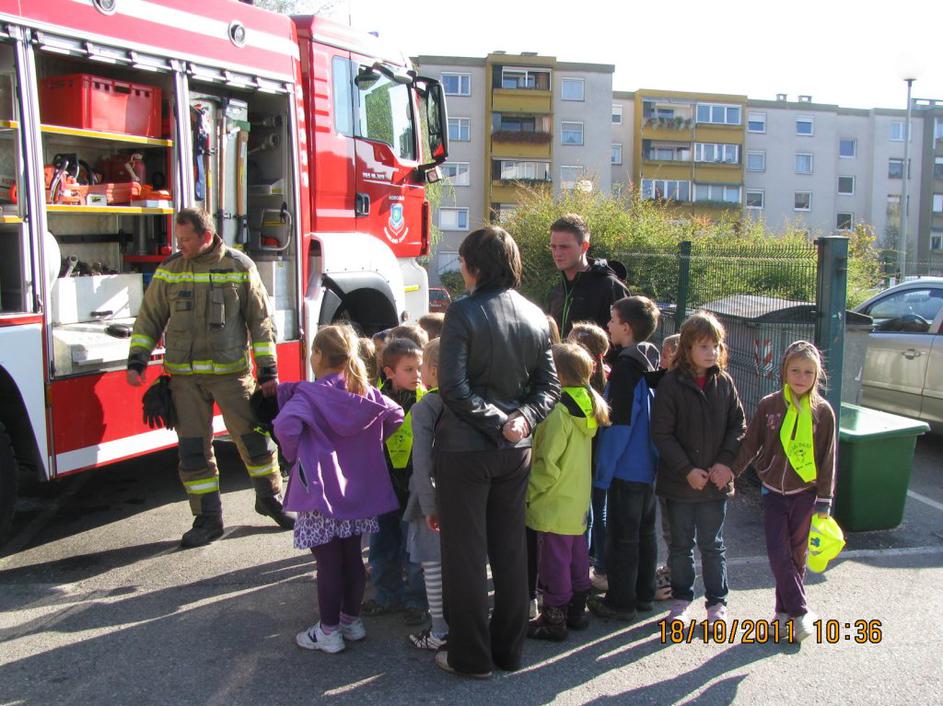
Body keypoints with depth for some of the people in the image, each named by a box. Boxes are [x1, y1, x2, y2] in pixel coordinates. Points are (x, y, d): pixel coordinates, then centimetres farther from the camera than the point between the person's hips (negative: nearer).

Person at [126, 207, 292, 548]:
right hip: (185, 376, 2)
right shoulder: (169, 270, 4)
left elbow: (260, 321, 1)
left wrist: (267, 370, -2)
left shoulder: (239, 267, -2)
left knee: (254, 439, 4)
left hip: (231, 371, -2)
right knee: (193, 450, 4)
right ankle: (208, 520, 16)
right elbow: (149, 319, 10)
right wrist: (137, 360, -2)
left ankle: (270, 499, 26)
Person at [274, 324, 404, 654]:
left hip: (321, 490, -5)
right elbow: (396, 415, 5)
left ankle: (328, 631, 16)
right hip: (357, 489, 6)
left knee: (328, 563, 4)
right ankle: (352, 620, 30)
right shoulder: (365, 393, 2)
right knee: (352, 556, 17)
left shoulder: (308, 394, -14)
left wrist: (294, 454, -12)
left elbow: (286, 425, -30)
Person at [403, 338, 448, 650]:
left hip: (435, 495, -5)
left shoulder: (424, 407, -14)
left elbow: (422, 460, -19)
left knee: (433, 565, 5)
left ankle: (439, 632, 12)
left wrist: (428, 503, -16)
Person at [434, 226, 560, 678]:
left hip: (465, 449, -5)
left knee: (465, 553, 7)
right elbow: (549, 385, 4)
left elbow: (454, 386, -20)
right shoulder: (536, 317, 4)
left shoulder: (463, 312, -14)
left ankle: (471, 656, 17)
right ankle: (509, 650, 27)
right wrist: (522, 418, -8)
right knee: (510, 550, 16)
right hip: (516, 452, 6)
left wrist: (497, 422, -13)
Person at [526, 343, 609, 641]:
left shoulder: (558, 411, -22)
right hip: (579, 500, 9)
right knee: (577, 555, 17)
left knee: (555, 560, 2)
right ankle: (576, 610, 30)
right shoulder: (586, 408, 5)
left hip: (555, 502, -9)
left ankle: (553, 619, 12)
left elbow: (548, 464, -22)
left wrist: (529, 492, -11)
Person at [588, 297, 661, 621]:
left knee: (621, 536, 1)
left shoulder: (625, 367, -18)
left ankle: (620, 602, 10)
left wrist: (603, 471, -15)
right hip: (648, 466, 9)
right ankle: (643, 595, 27)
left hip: (626, 469, -9)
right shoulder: (648, 365, 9)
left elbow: (618, 425, -20)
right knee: (644, 532, 16)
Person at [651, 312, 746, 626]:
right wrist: (687, 470, -15)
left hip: (716, 480, 2)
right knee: (681, 543, 13)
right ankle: (681, 599, 27)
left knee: (712, 544, 12)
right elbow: (661, 433, -12)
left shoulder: (724, 383, 0)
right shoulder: (671, 384, -10)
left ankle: (717, 602, 25)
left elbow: (738, 426, 4)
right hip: (679, 481, -2)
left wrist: (725, 462, -9)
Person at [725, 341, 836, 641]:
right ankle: (800, 612, 5)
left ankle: (785, 610, 22)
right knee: (778, 553, -5)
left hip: (804, 493, 0)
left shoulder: (823, 411, -5)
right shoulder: (769, 405, -4)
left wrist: (824, 501, -2)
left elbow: (827, 459, -2)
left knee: (796, 555, 9)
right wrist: (730, 469, -11)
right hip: (773, 492, 1)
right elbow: (750, 444, 1)